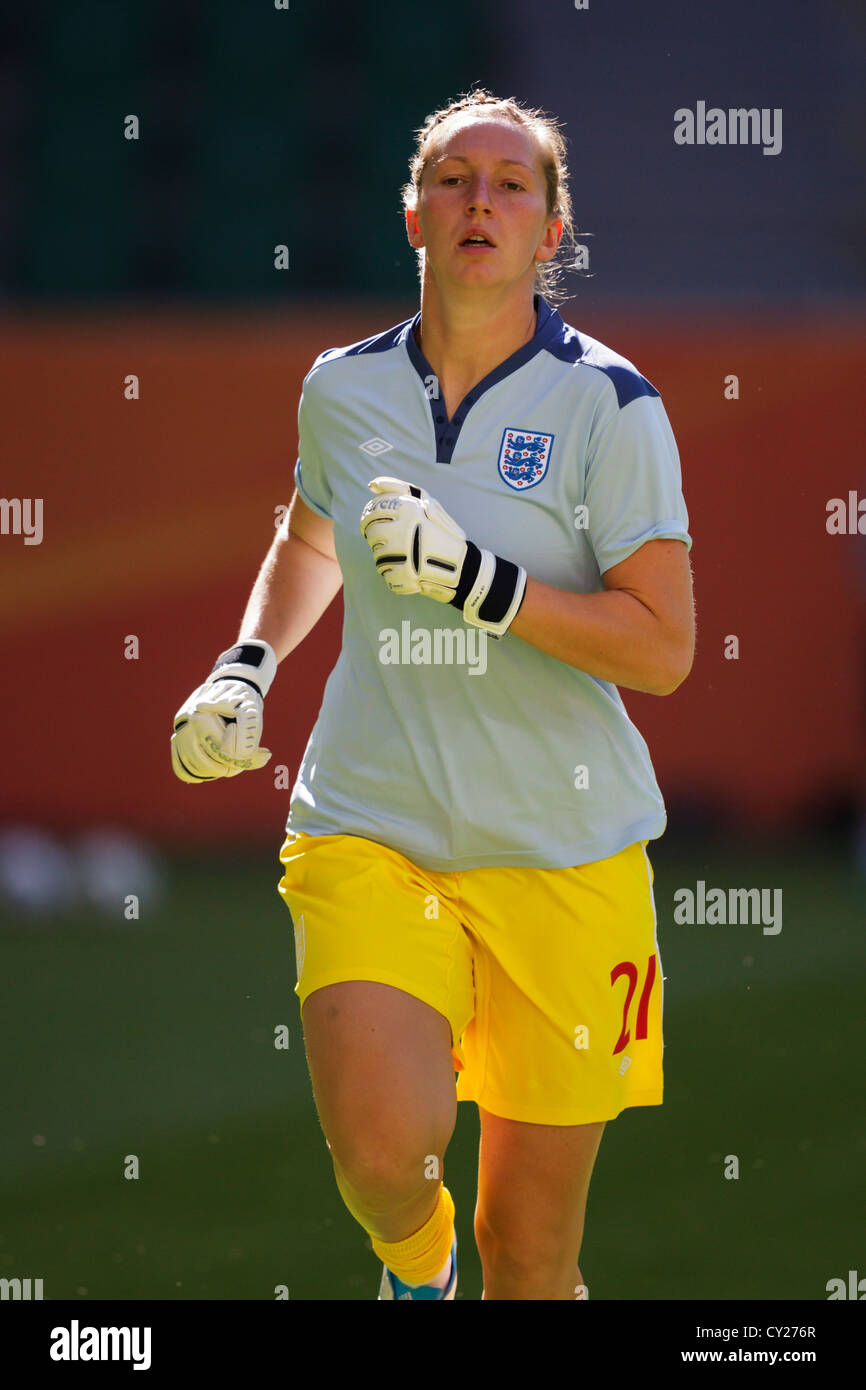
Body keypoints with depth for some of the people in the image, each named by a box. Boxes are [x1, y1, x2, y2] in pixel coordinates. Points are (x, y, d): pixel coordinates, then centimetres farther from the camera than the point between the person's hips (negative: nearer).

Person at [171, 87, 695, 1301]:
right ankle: (418, 1269, 12)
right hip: (370, 829, 2)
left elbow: (664, 651, -10)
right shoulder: (343, 389, 6)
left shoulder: (607, 404, -5)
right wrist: (244, 669, 13)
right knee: (384, 1144, -23)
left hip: (565, 851, -2)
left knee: (531, 1256, 0)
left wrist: (481, 581, -20)